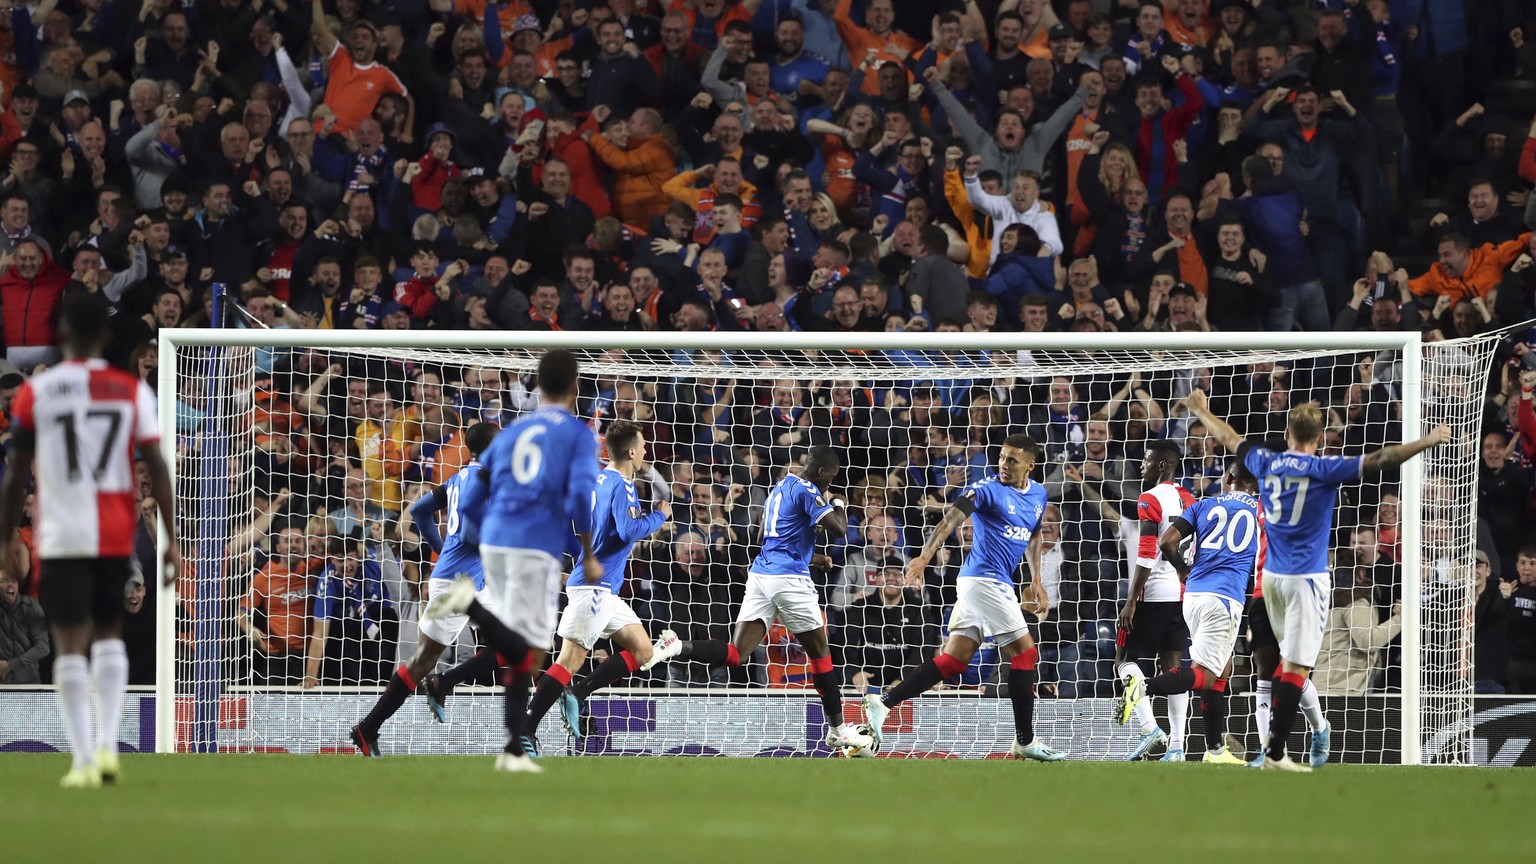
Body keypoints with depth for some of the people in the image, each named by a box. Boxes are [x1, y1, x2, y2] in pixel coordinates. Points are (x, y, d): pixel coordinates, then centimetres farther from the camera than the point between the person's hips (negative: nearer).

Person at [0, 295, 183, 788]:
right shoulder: (131, 391, 3)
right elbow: (157, 470, -1)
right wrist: (171, 541, 3)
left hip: (62, 538, -2)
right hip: (117, 536, 2)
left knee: (71, 645, 0)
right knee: (109, 635, 18)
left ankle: (84, 761, -6)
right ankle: (108, 745, 5)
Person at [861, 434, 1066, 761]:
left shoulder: (1038, 494, 15)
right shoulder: (987, 488, -10)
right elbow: (952, 518, -24)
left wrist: (1036, 581, 27)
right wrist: (925, 555, -38)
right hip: (986, 579, -8)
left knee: (955, 658, 1)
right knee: (1025, 653, -4)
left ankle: (884, 704, -4)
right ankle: (1025, 741, 3)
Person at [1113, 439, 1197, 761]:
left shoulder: (1150, 501, -10)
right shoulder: (1189, 502, 13)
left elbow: (1146, 558, -16)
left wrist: (1131, 602, -15)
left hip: (1153, 593, -7)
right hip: (1183, 594, 7)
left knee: (1125, 659, 3)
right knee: (1173, 667, 7)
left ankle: (1149, 726, -15)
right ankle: (1176, 746, 1)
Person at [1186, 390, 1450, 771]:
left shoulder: (1266, 463, 3)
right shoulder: (1323, 469, -12)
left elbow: (1230, 439, 21)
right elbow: (1378, 460, -19)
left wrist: (1202, 412, 40)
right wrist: (1429, 441, -15)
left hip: (1271, 575, 6)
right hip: (1306, 578, -6)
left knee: (1291, 658, 23)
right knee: (1296, 666, -7)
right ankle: (1275, 752, -12)